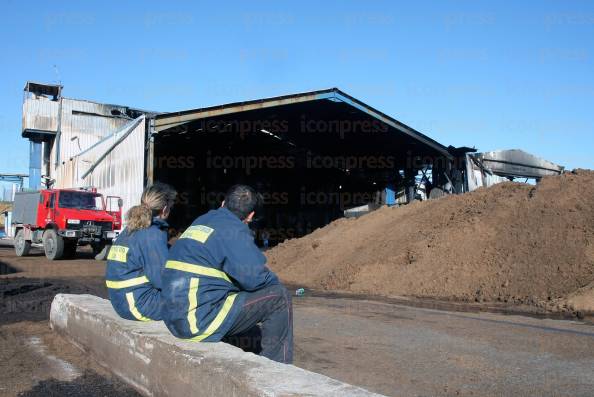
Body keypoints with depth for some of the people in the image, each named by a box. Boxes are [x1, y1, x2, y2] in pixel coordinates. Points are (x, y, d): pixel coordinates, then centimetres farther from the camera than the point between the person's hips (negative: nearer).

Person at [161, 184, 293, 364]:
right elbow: (255, 278, -17)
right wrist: (273, 280, 6)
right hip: (200, 321, -9)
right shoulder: (233, 229, -11)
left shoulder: (200, 221, 15)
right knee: (279, 297, -3)